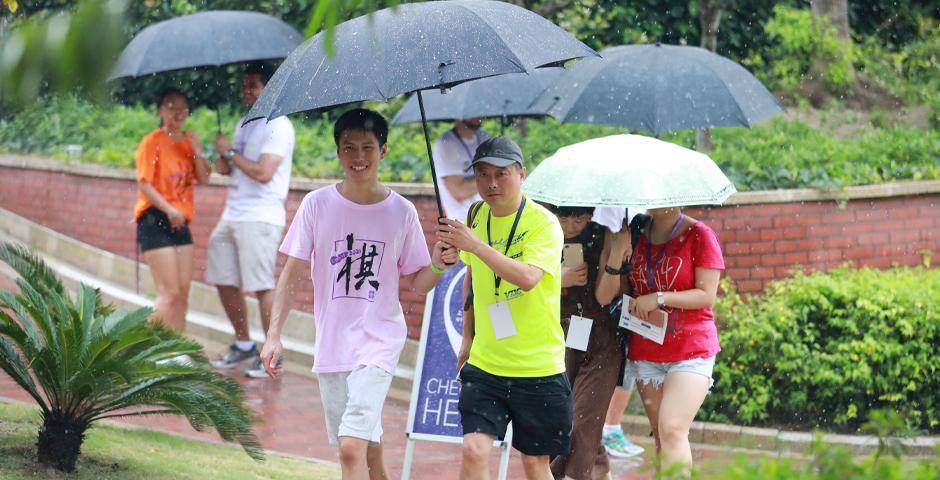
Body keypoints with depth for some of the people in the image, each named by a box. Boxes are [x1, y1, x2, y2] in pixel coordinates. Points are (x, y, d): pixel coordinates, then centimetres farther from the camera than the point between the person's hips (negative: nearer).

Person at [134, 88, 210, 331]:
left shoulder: (188, 141, 12)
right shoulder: (152, 142, -8)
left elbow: (204, 179, 6)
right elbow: (144, 184, -14)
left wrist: (197, 152, -8)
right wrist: (169, 210, -22)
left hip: (180, 222, 7)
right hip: (155, 220, -7)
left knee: (183, 293, 6)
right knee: (170, 294, -12)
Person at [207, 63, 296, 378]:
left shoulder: (278, 127, -9)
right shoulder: (243, 124, 19)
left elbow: (263, 172, -20)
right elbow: (225, 169, 23)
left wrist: (231, 152, -11)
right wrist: (223, 156, 0)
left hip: (260, 218, -9)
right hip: (232, 215, 9)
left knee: (262, 286, -10)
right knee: (224, 281, 11)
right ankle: (243, 345, 24)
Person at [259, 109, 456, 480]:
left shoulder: (401, 212, -1)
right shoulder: (317, 205, 0)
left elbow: (416, 283, 6)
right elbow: (290, 274, 4)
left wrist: (437, 266, -16)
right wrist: (273, 335, -3)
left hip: (379, 342, -2)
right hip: (331, 347, 3)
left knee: (352, 447, -18)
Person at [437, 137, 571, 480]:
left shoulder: (543, 223, -12)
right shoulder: (476, 219, 5)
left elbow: (528, 278, -29)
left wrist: (475, 245, -35)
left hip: (538, 366, -4)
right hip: (484, 363, 4)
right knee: (474, 450, -12)